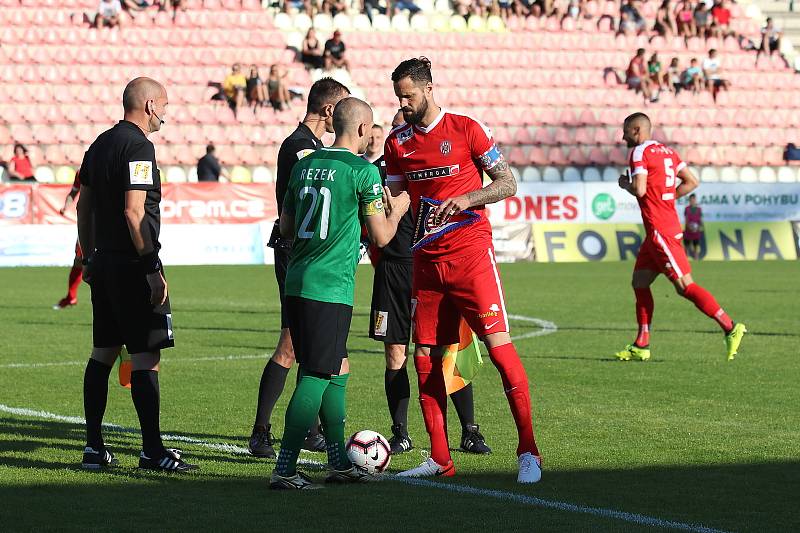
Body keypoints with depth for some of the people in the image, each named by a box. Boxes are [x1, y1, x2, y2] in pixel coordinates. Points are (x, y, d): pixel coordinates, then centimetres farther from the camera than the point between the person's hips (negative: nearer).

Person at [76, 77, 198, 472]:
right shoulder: (138, 146, -14)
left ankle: (93, 447, 14)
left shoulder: (101, 143, 14)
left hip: (103, 261, 9)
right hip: (132, 266, -9)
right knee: (146, 358, -7)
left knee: (103, 353, 12)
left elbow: (83, 206, 19)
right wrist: (152, 269, -18)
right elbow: (133, 211, -21)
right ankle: (152, 451, -7)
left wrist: (89, 258, 25)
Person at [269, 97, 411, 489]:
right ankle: (284, 470, -9)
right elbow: (381, 237, -3)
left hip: (296, 281, 8)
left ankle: (339, 464, 21)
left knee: (338, 369, 17)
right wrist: (396, 210, 16)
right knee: (317, 377, -6)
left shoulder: (305, 165, 13)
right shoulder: (363, 171, -7)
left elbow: (286, 229, 21)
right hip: (330, 288, -8)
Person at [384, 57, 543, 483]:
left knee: (498, 344, -12)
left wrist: (465, 199, -18)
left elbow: (507, 183, -4)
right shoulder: (398, 142, 9)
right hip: (426, 261, 5)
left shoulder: (466, 129, -4)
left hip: (471, 255, -5)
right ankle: (440, 459, 12)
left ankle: (528, 451, -8)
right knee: (425, 357, 4)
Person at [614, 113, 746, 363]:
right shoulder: (667, 151, 16)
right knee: (639, 283, 12)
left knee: (685, 286, -9)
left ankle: (731, 328, -12)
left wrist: (624, 184, 1)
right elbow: (691, 182, 16)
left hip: (660, 231, -10)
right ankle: (641, 346, 13)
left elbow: (639, 190, -19)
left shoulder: (639, 152, -10)